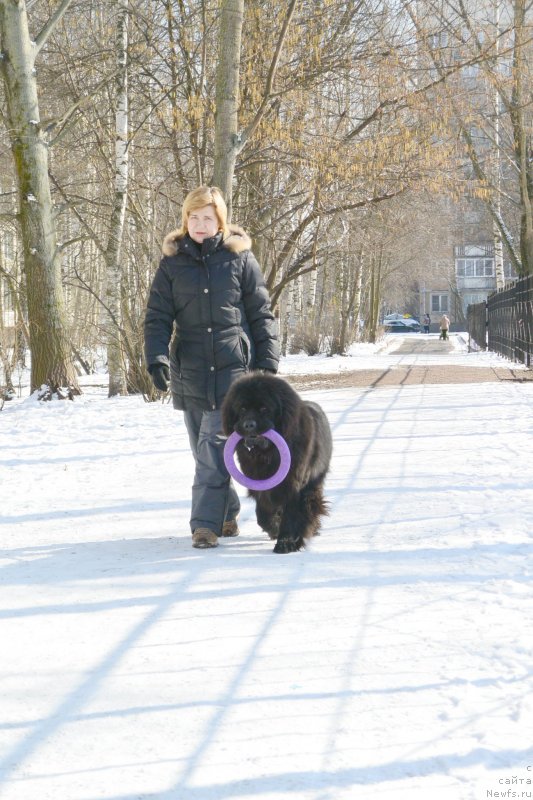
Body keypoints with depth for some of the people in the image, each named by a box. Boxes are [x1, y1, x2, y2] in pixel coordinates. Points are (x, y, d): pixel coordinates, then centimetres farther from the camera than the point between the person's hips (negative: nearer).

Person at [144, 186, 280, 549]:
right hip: (190, 370, 3)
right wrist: (157, 358, -14)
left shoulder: (240, 257, 1)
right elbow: (158, 316, 2)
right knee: (204, 448, 9)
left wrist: (267, 364, -1)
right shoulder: (172, 263, 5)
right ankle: (226, 512, 26)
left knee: (214, 445, -12)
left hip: (233, 368, -3)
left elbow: (261, 314, 4)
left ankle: (207, 522, -9)